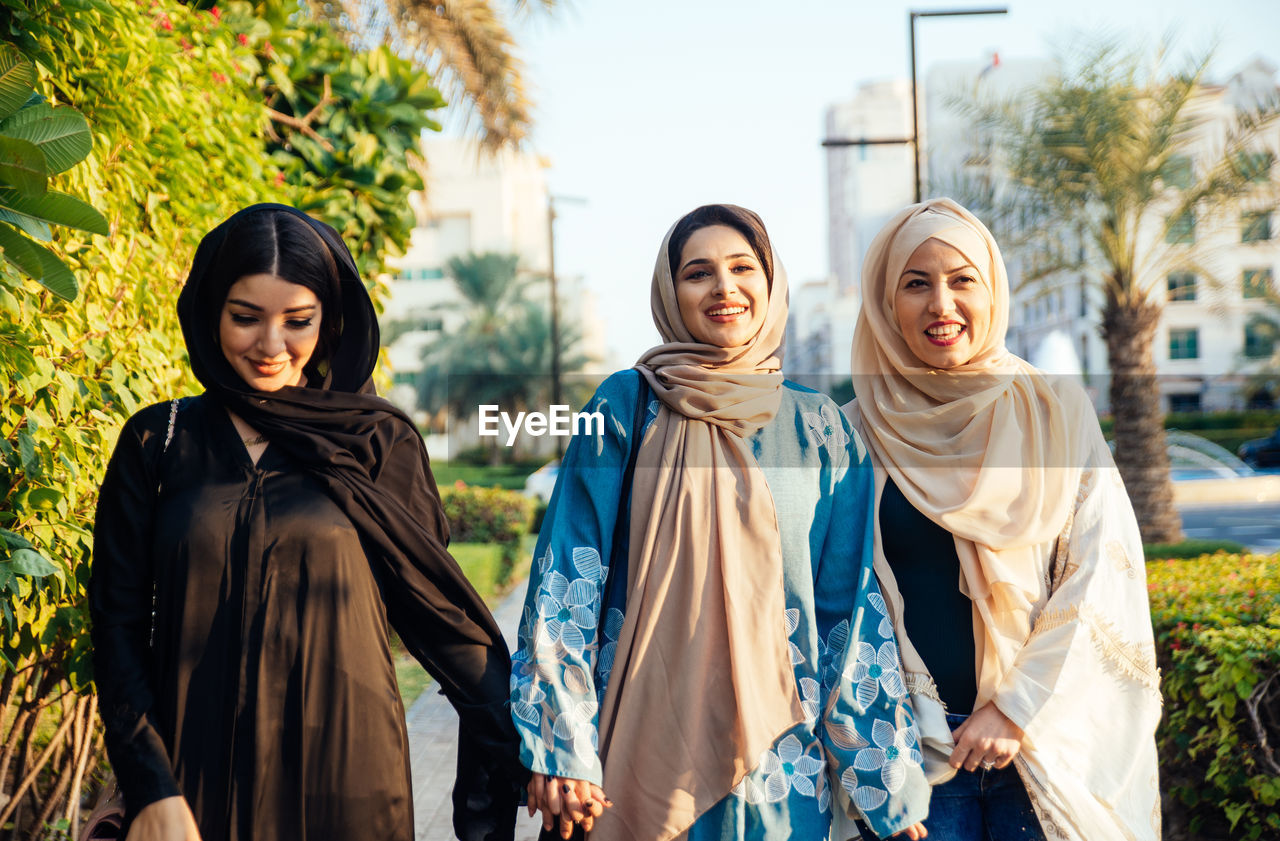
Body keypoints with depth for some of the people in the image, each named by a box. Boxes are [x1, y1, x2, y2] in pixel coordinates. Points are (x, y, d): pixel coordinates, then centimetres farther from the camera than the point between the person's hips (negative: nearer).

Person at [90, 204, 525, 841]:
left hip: (344, 776, 0)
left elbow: (435, 605, 1)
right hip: (193, 779, 1)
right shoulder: (156, 442, 3)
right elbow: (118, 621, 1)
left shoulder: (376, 443, 1)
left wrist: (524, 740, -5)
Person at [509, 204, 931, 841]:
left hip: (779, 758, 2)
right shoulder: (628, 406, -1)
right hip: (645, 738, -2)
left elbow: (852, 604, 7)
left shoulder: (818, 427, 5)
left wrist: (890, 784, 5)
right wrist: (562, 749, -11)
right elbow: (568, 573, -4)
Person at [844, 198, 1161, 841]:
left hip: (1048, 740, 0)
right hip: (914, 748, 0)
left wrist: (1019, 707, -10)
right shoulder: (858, 432, 2)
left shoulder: (1055, 412, 1)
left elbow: (1100, 576, -3)